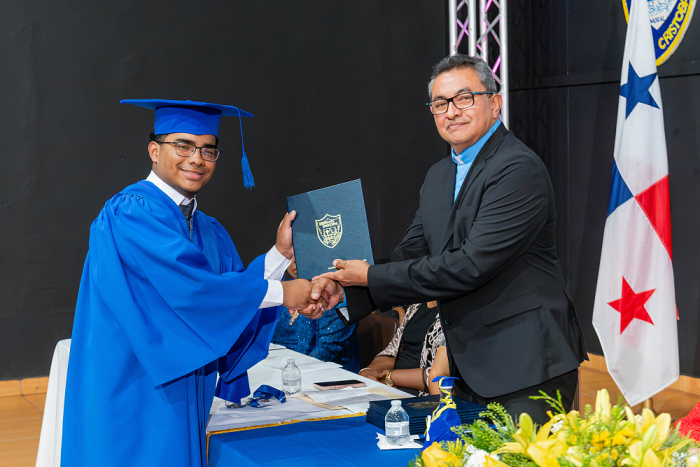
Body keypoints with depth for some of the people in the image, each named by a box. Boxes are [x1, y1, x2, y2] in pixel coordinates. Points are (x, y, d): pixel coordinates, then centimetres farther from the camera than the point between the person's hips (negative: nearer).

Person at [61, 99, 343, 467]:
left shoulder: (210, 232, 15)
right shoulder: (131, 213, -13)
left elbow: (234, 298, 7)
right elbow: (190, 286, -22)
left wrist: (281, 254, -5)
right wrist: (281, 293, -14)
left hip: (183, 401, 8)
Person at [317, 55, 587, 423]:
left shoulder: (519, 169, -16)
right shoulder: (439, 176, 15)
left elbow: (471, 266, -22)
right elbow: (411, 252, 9)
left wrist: (371, 277, -17)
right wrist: (342, 291, -9)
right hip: (471, 366, 8)